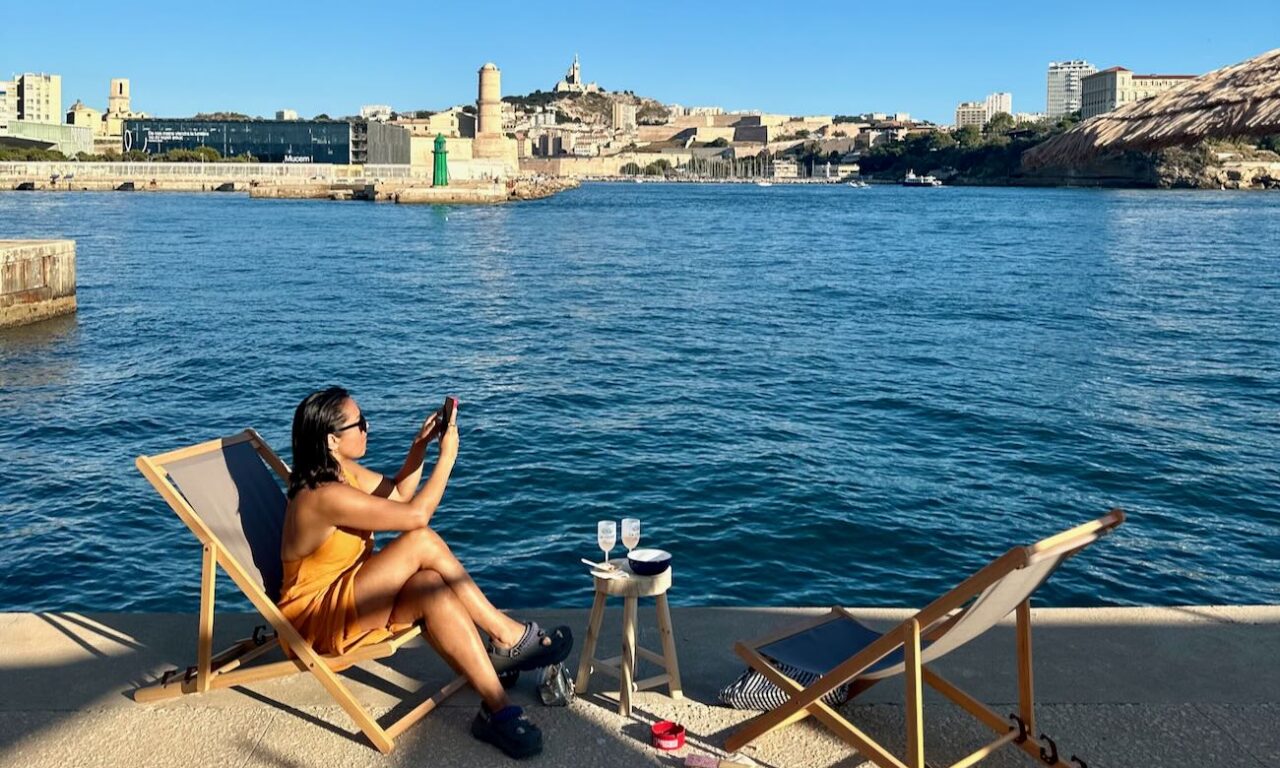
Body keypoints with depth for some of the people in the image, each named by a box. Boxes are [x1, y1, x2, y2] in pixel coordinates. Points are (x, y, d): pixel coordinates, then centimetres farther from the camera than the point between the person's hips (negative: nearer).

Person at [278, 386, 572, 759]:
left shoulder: (339, 469, 2)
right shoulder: (325, 496, -27)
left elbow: (398, 494, 16)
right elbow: (416, 515, -24)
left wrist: (420, 447, 1)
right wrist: (447, 457, -14)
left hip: (351, 595, 9)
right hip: (317, 616, -9)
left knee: (433, 587, -22)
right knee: (423, 541, -26)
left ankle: (497, 707, -25)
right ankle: (510, 637, -17)